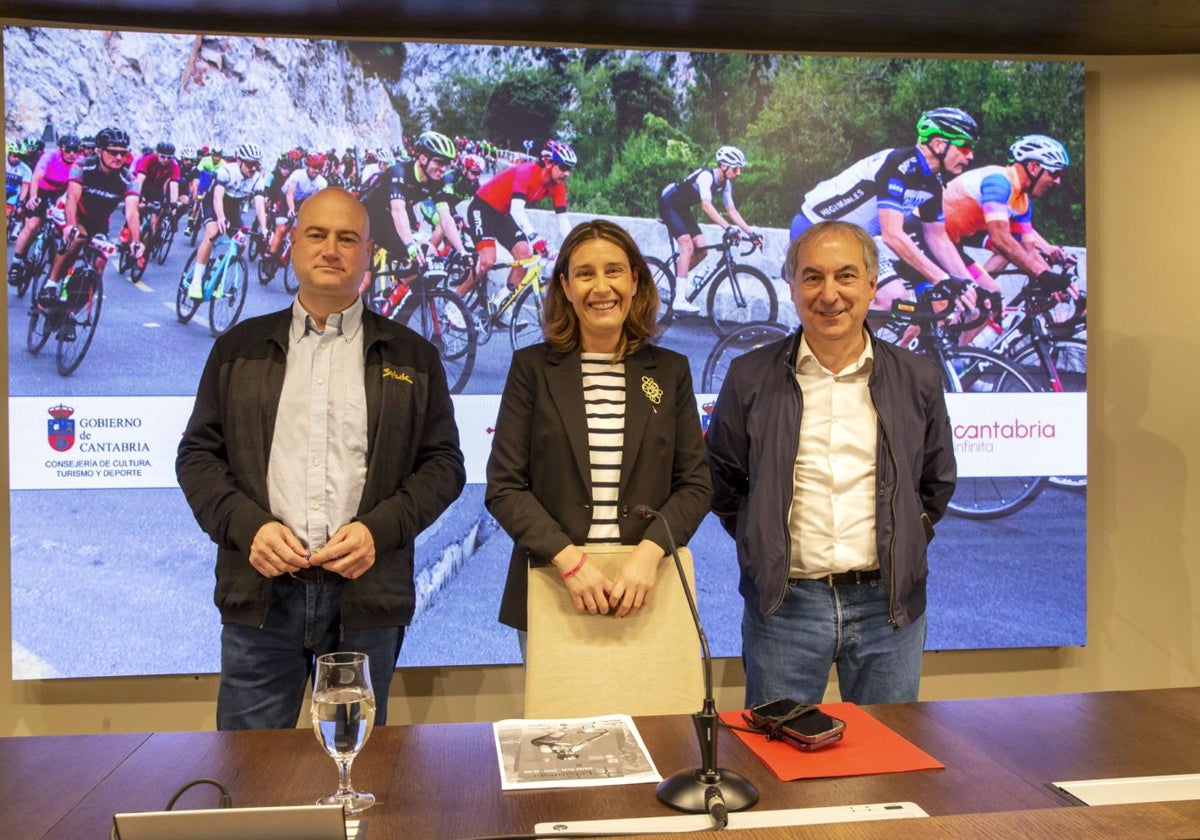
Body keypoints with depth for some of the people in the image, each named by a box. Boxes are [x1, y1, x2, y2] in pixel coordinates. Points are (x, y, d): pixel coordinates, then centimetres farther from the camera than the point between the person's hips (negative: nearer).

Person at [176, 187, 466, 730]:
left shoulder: (410, 356, 8)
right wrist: (248, 525, -8)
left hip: (366, 595, 0)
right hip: (261, 589, 1)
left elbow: (444, 463, 5)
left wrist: (379, 529, -10)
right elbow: (198, 453, 10)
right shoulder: (241, 347, 11)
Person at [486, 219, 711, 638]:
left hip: (645, 592, 1)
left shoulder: (671, 371, 5)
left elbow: (695, 483, 2)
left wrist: (649, 552, -14)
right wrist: (568, 558, -16)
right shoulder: (532, 367, 0)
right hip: (551, 587, -1)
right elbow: (503, 486, -4)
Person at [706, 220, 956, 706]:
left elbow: (938, 481, 16)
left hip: (889, 604, 2)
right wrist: (760, 545, 4)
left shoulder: (917, 379, 4)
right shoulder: (750, 378, -1)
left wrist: (904, 548, 9)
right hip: (783, 604, -1)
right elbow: (721, 479, 9)